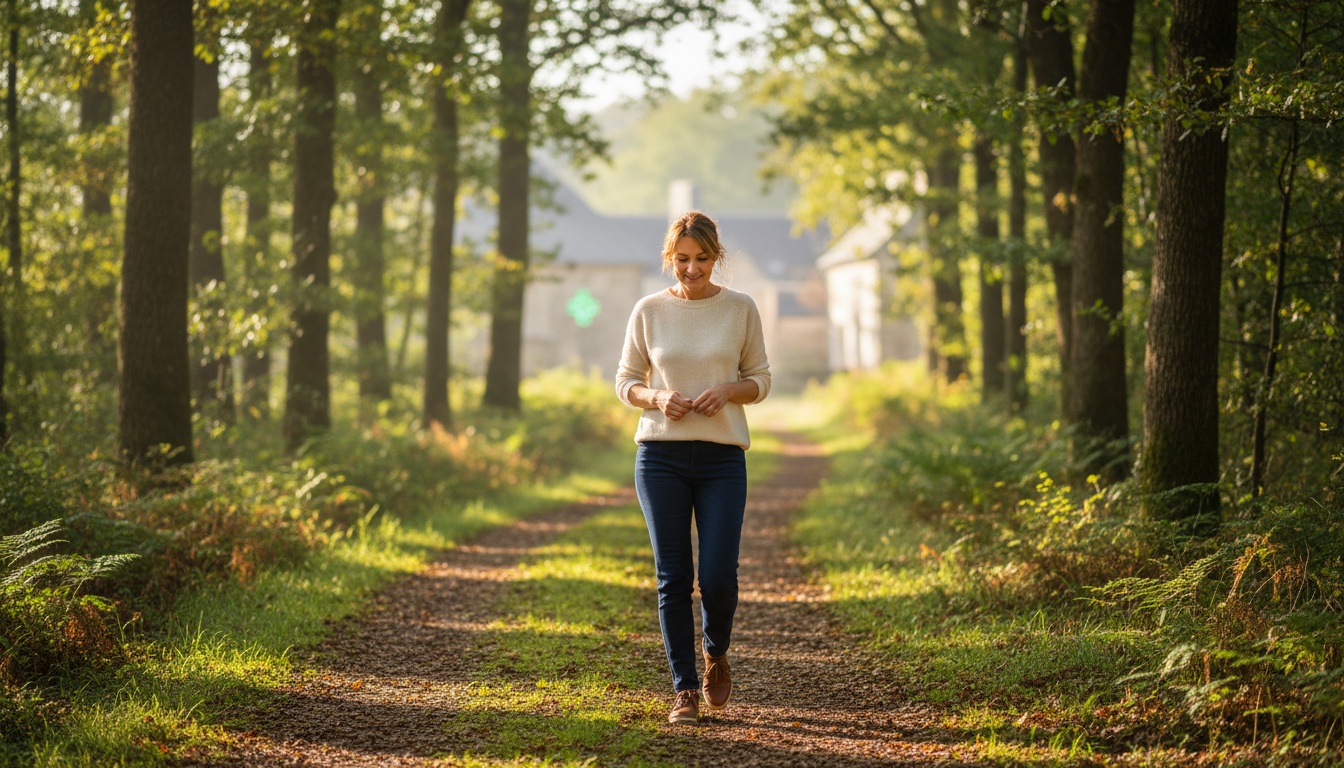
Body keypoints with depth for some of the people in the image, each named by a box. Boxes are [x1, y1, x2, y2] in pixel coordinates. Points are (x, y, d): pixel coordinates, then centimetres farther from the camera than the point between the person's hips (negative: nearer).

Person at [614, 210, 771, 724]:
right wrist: (657, 400, -10)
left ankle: (715, 655, 24)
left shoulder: (740, 310, 3)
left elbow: (760, 380, 9)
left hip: (722, 458, 0)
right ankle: (685, 691, 8)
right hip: (661, 455, 1)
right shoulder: (649, 311, 4)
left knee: (718, 577, -7)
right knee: (672, 577, -1)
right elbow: (626, 381, 10)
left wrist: (728, 391, -12)